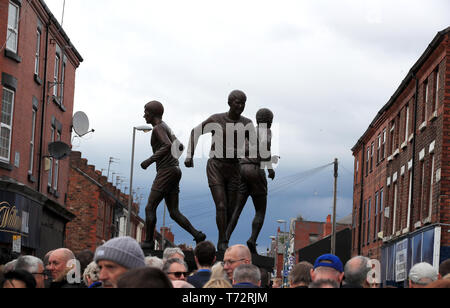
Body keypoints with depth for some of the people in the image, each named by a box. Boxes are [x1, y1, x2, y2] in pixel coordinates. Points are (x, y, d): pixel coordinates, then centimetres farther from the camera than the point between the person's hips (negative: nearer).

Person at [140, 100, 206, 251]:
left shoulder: (158, 128, -9)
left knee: (150, 208, -5)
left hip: (166, 172, -10)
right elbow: (178, 146, 29)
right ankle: (197, 235, -8)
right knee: (174, 213, 4)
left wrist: (150, 160, -22)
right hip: (175, 170, 10)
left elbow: (168, 145, -25)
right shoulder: (166, 128, 21)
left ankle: (148, 242, -4)